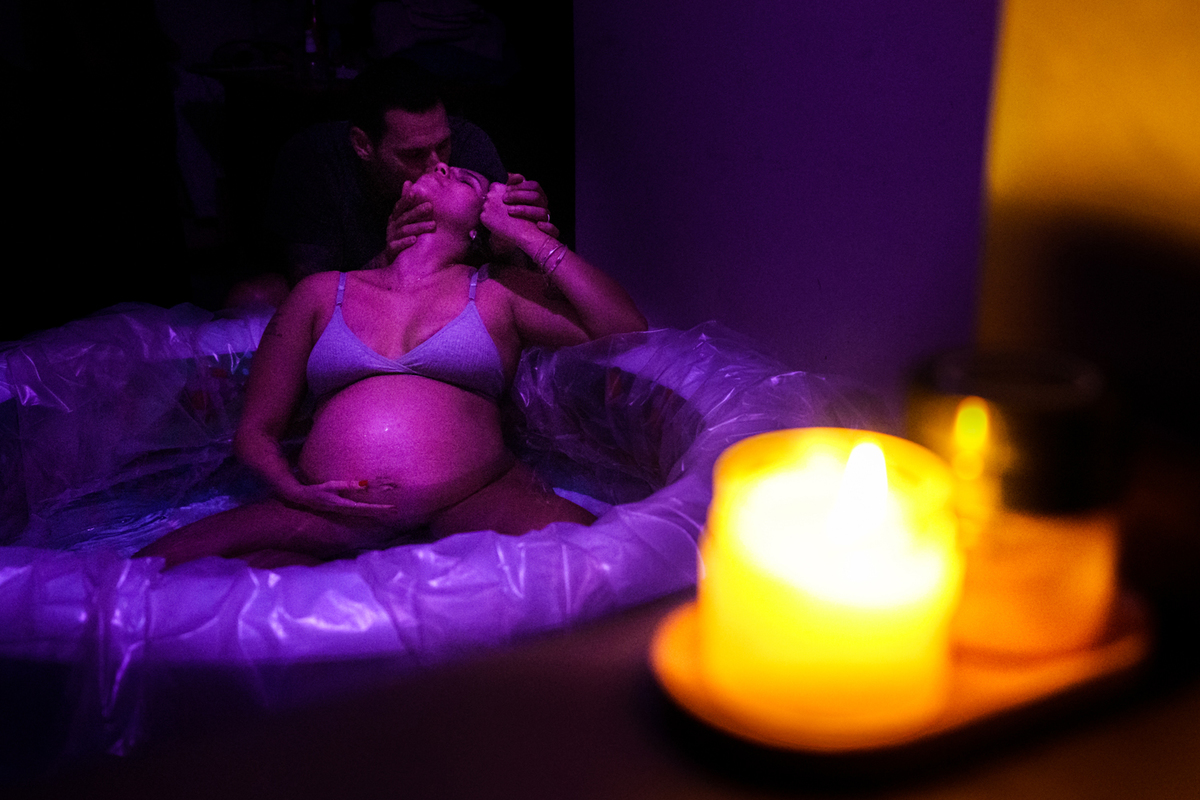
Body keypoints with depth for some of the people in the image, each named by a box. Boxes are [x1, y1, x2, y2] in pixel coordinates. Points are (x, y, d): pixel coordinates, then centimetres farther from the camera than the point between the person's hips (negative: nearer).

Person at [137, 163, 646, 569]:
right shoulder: (323, 293, 23)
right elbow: (255, 431, 20)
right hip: (334, 517, 2)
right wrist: (294, 492, -3)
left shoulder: (497, 293, 19)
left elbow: (626, 332, 7)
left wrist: (529, 236, 9)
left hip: (473, 503, -2)